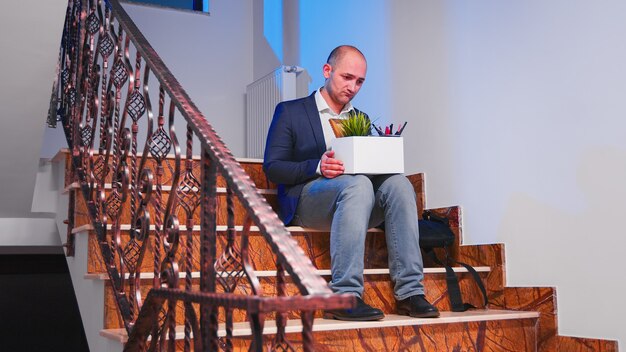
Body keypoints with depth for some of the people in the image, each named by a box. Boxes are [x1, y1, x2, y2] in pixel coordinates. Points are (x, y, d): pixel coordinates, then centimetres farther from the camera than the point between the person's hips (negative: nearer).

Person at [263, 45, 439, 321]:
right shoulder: (290, 112, 9)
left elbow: (367, 164, 19)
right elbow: (272, 167, 0)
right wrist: (317, 166, -18)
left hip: (356, 192, 5)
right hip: (306, 200, -5)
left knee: (398, 183, -26)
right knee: (358, 184, -36)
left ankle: (409, 292, -30)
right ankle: (344, 296, -40)